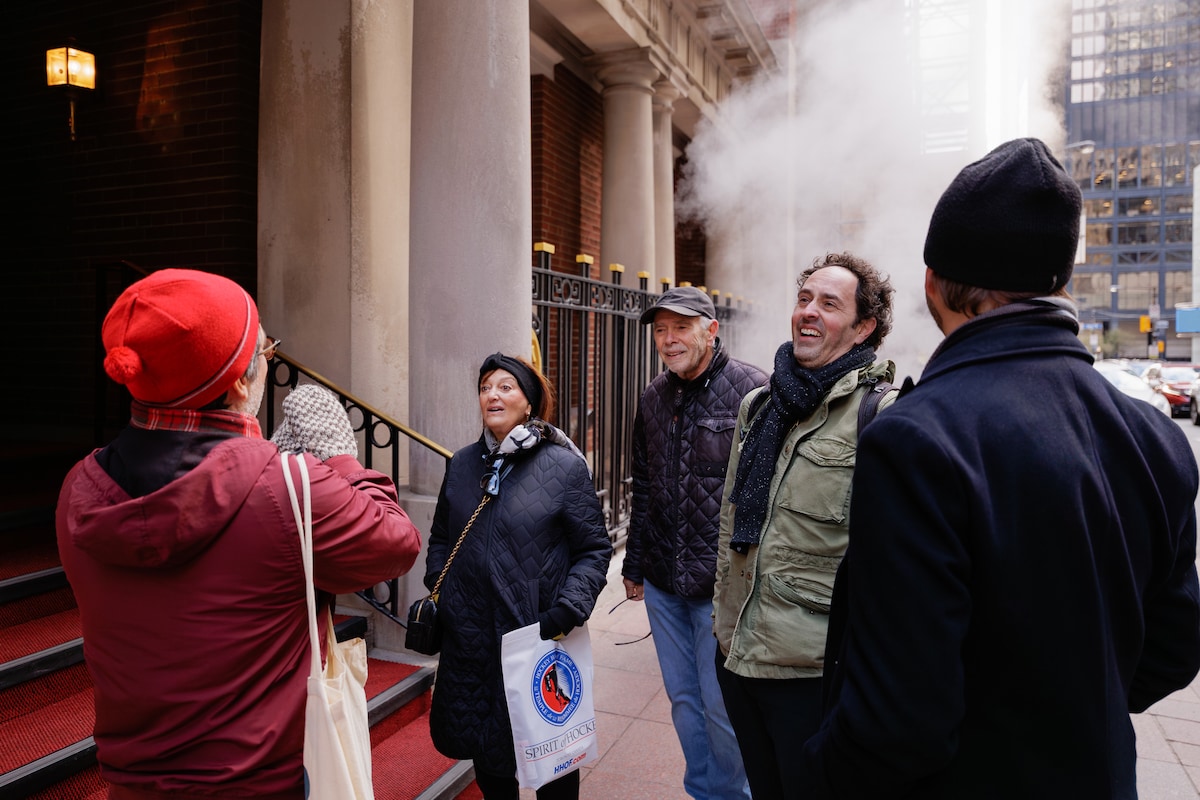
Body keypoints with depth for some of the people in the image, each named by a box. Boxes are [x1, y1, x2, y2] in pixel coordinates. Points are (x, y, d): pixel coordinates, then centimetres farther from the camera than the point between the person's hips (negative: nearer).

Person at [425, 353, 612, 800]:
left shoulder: (565, 466, -8)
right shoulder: (462, 465, 6)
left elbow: (593, 549, -5)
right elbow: (440, 538, 17)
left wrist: (570, 609, -15)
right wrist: (437, 590, 4)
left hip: (539, 638, -4)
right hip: (469, 636, 4)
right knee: (483, 744, 18)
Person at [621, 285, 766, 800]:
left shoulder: (751, 390, -11)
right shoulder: (653, 398, 8)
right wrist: (635, 565, 17)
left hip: (723, 584, -6)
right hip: (663, 584, 6)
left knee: (721, 708, 8)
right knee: (683, 700, 19)